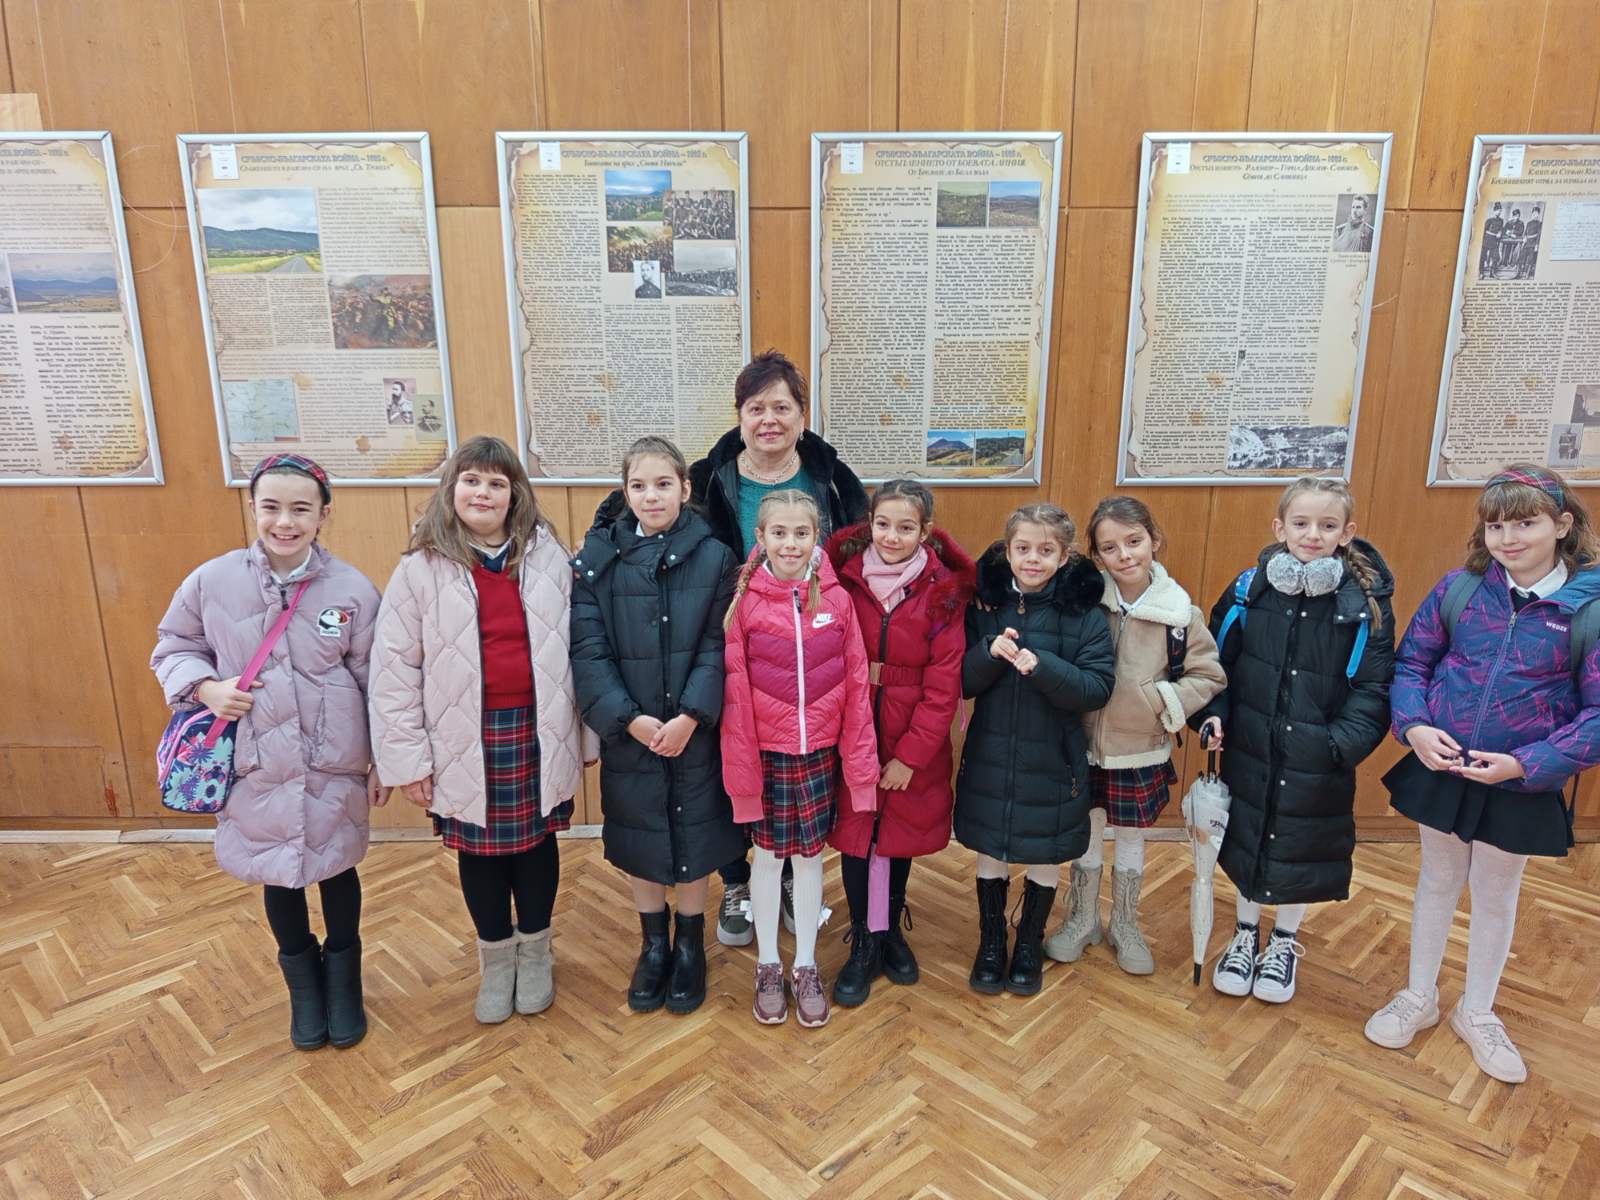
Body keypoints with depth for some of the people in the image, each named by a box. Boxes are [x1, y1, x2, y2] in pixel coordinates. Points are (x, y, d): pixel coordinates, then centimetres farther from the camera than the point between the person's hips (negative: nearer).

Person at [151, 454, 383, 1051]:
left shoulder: (353, 590, -11)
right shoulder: (212, 581, -8)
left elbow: (375, 682, -3)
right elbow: (173, 646, 8)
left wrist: (382, 761, 2)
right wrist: (205, 687, -12)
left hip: (334, 767, -1)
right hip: (256, 766, 1)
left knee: (336, 870, 17)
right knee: (278, 876, 17)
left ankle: (343, 981, 42)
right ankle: (303, 985, 43)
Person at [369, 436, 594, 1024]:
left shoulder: (547, 556, -1)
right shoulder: (421, 569, -5)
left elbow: (576, 649, 2)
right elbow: (394, 669, -3)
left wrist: (583, 733, 3)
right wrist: (407, 757, -5)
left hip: (537, 733, 1)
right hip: (466, 741, 0)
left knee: (536, 840, 15)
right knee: (479, 849, 13)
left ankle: (535, 952, 38)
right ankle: (495, 959, 37)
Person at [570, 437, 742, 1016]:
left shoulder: (713, 555, -5)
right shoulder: (599, 556, -3)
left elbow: (717, 646, -8)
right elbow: (587, 649, -7)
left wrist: (689, 717, -18)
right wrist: (629, 718, -16)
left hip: (694, 732, -1)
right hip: (628, 734, 1)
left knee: (692, 839, 9)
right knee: (639, 842, 14)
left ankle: (690, 946, 32)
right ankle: (653, 944, 36)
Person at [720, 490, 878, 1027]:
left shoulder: (837, 599, -4)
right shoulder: (745, 601, -8)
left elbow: (856, 684, -2)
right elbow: (734, 691, -8)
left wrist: (859, 759, -3)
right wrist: (740, 765, -10)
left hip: (819, 753, 1)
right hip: (766, 753, -1)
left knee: (810, 856, 13)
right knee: (768, 856, 12)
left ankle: (806, 967, 30)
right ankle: (767, 966, 31)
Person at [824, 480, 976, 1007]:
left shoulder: (943, 592, -8)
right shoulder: (846, 578, -5)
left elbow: (943, 685, -9)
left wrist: (911, 754, -12)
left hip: (913, 741, 0)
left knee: (900, 836, 14)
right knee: (854, 835, 5)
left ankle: (892, 929, 38)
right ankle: (864, 943, 25)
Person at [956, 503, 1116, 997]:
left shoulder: (1084, 613, -10)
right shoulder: (984, 604, -3)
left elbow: (1098, 688, -14)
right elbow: (963, 682, -2)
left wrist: (1042, 666, -29)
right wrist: (991, 652, -22)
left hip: (1052, 762, -1)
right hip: (989, 757, 2)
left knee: (1045, 860, 14)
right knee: (990, 855, 15)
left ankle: (1029, 946, 37)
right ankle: (990, 943, 36)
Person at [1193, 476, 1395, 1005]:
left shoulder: (1366, 604, -10)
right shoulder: (1249, 590, -5)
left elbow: (1373, 689, -8)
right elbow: (1216, 661, 3)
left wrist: (1344, 742, -20)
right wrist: (1213, 713, -11)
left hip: (1318, 763, -1)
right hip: (1248, 750, 1)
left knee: (1302, 851, 13)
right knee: (1246, 841, 16)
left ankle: (1284, 943, 40)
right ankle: (1245, 935, 41)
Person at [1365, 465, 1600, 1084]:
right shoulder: (1459, 588, -8)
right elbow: (1411, 661, 1)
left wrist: (1526, 764, -21)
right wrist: (1415, 725, -15)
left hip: (1523, 788, -1)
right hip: (1440, 770, 2)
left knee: (1496, 895, 18)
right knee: (1438, 881, 19)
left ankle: (1477, 1012, 41)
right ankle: (1419, 996, 39)